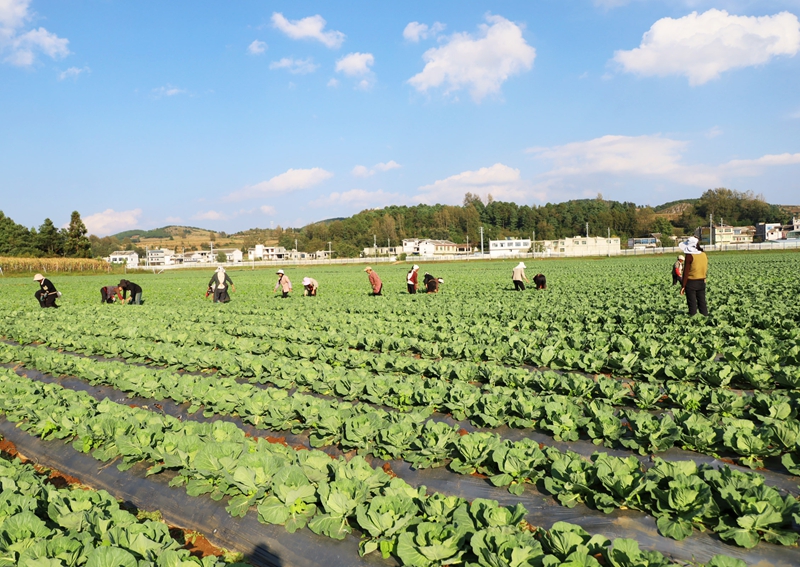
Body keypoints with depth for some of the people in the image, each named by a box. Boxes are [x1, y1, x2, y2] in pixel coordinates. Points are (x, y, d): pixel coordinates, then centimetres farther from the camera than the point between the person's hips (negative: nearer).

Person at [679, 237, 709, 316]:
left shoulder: (690, 256, -15)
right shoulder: (704, 255, 5)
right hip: (701, 282, 6)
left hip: (691, 283, -6)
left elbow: (686, 272, -15)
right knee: (702, 302, 13)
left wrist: (683, 286, -11)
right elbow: (705, 270, 12)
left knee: (692, 304, 2)